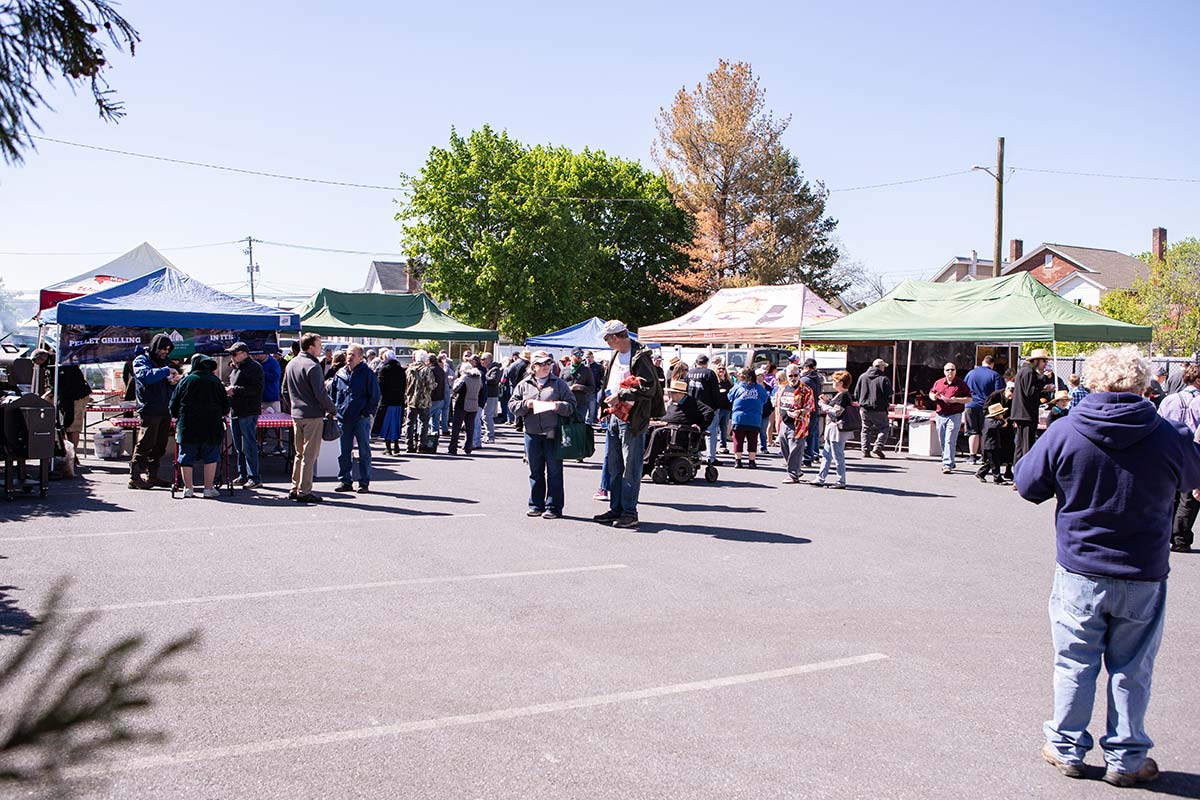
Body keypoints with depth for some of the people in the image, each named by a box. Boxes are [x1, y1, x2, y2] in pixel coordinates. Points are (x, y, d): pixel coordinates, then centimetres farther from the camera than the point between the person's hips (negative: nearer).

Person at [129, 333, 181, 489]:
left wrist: (174, 381, 4)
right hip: (149, 410, -7)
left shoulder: (164, 362, 21)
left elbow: (168, 387, 26)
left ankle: (152, 476, 17)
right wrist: (166, 371, -21)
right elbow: (146, 375, -23)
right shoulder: (141, 361, 0)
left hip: (165, 411, 8)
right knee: (145, 444, -9)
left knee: (159, 446, 10)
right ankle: (134, 477, -5)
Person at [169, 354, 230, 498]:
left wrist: (179, 417, 24)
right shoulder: (215, 381, 2)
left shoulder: (185, 381, 3)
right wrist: (220, 415, 25)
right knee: (210, 458, 7)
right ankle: (208, 488, 5)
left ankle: (188, 488, 12)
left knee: (186, 458, 9)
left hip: (187, 427, 1)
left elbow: (173, 406, 6)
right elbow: (225, 406, 6)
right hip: (211, 427, -1)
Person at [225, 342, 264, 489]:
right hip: (234, 411, 9)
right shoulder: (234, 368, 20)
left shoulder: (254, 367, -10)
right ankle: (243, 475, 20)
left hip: (248, 412, -9)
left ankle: (254, 477, -5)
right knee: (238, 447, 13)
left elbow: (256, 389, -20)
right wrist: (227, 389, 9)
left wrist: (235, 390, -20)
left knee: (249, 446, -9)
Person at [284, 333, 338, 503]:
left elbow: (285, 389, 18)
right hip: (313, 415, -8)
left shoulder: (291, 364, 10)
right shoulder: (313, 366, -16)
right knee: (310, 454, -2)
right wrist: (332, 409, -6)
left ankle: (294, 489, 20)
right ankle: (304, 492, 0)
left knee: (299, 453, 17)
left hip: (296, 414, 8)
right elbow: (320, 394, -19)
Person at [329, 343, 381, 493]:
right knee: (344, 451, 9)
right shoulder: (340, 374, 10)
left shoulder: (368, 374, -3)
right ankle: (345, 481, 18)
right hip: (343, 418, 4)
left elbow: (375, 396, -2)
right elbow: (332, 395, 18)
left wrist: (368, 412, -8)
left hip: (362, 418, -4)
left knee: (364, 451, 2)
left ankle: (364, 482, 8)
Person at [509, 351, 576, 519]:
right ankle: (536, 505, 19)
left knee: (554, 472, -1)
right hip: (532, 434, 2)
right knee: (535, 472, 10)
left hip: (553, 435, -2)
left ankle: (553, 507, 5)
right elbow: (512, 405, 9)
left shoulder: (559, 384, 7)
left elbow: (571, 405, 3)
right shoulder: (523, 385, 12)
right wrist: (525, 405, -9)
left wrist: (560, 406, -17)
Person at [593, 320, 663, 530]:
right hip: (614, 416, 9)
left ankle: (629, 512, 2)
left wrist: (621, 396, -19)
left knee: (631, 467, -4)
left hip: (632, 418, -9)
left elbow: (649, 388, -20)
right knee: (613, 465, 12)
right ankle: (616, 509, 21)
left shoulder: (640, 357, -12)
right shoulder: (616, 356, 16)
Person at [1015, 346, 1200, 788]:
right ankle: (1126, 759, 22)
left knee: (1075, 663, 12)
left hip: (1080, 572, 0)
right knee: (1131, 669, 12)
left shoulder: (1065, 433, -12)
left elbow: (1028, 483, -2)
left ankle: (1066, 749, 22)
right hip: (1144, 576, 1)